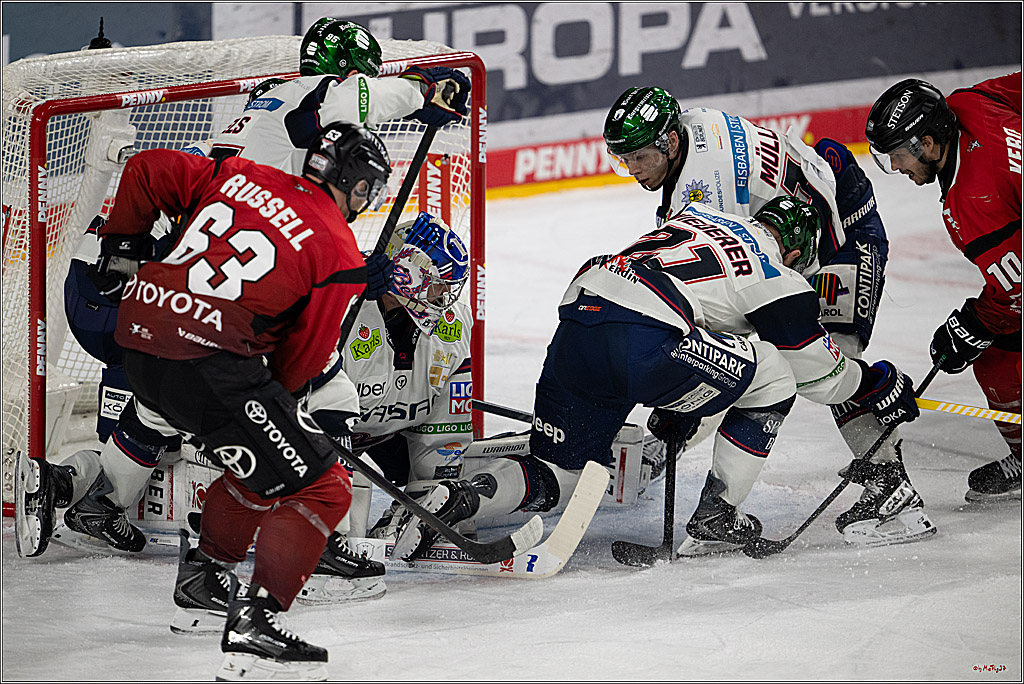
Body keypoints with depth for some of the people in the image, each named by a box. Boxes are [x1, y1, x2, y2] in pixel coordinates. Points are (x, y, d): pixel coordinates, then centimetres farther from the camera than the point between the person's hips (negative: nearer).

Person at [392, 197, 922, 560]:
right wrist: (878, 386, 38)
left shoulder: (697, 218, 32)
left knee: (552, 480, 18)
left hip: (574, 326, 7)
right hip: (644, 344, -7)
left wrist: (674, 409, 47)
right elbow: (818, 371, 19)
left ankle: (453, 500, -9)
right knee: (772, 377, 14)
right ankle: (714, 521, 14)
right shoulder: (775, 277, 12)